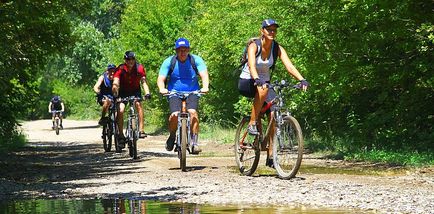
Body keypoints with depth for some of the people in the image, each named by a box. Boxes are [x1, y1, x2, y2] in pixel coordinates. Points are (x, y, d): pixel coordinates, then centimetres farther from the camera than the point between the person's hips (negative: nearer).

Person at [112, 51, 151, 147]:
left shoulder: (139, 68, -20)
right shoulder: (120, 69, -23)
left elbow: (144, 81, -26)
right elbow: (115, 83, -31)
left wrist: (147, 93, -44)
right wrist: (115, 95, -48)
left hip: (135, 91, 0)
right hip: (123, 92, 0)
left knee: (138, 104, -28)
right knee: (120, 110, -19)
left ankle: (141, 130, -27)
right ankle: (121, 136, -12)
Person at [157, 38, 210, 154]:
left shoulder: (196, 60, -6)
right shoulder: (169, 62, -6)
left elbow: (204, 74, -17)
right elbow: (161, 78, -12)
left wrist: (205, 87, -38)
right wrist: (162, 88, -35)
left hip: (192, 92, 0)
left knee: (193, 112, -27)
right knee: (175, 115, -23)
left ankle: (195, 142, -23)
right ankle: (172, 136, 6)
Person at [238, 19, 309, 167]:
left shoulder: (277, 48, -6)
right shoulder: (254, 46, -17)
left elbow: (289, 66, -18)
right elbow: (252, 65, -35)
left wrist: (302, 80, -36)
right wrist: (257, 80, -55)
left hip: (264, 82, 5)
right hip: (247, 82, -4)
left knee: (274, 114, -14)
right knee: (262, 89, -39)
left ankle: (270, 155, -6)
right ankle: (252, 124, -25)